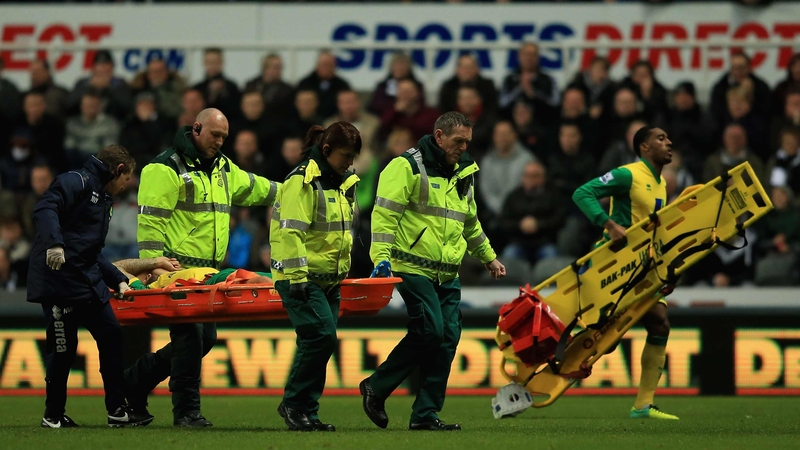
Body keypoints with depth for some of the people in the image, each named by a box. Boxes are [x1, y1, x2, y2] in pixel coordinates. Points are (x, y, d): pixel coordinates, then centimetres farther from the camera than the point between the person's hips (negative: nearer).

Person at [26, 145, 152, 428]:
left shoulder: (102, 199, 24)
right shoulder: (78, 182, -5)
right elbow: (45, 210, -21)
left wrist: (118, 281, 19)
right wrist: (54, 243, -35)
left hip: (88, 280, 10)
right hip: (59, 279, -10)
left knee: (111, 336, 5)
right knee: (63, 346, -5)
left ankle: (117, 410, 11)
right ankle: (53, 416, 5)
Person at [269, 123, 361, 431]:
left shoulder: (342, 184, 16)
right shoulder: (302, 181, -12)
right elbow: (290, 232, -19)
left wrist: (344, 272, 28)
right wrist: (297, 276, -24)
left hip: (329, 280, 9)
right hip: (302, 278, -9)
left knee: (318, 343, 5)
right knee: (321, 336, -18)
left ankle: (307, 413, 10)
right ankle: (294, 404, -6)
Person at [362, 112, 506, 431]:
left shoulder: (463, 174, 18)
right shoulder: (408, 167, -7)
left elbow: (470, 222, 34)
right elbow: (385, 213, -14)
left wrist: (489, 258, 38)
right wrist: (381, 257, -23)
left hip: (447, 274, 8)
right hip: (414, 269, -8)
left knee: (448, 339, -1)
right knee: (429, 331, -17)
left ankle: (426, 414, 4)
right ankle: (376, 388, -1)